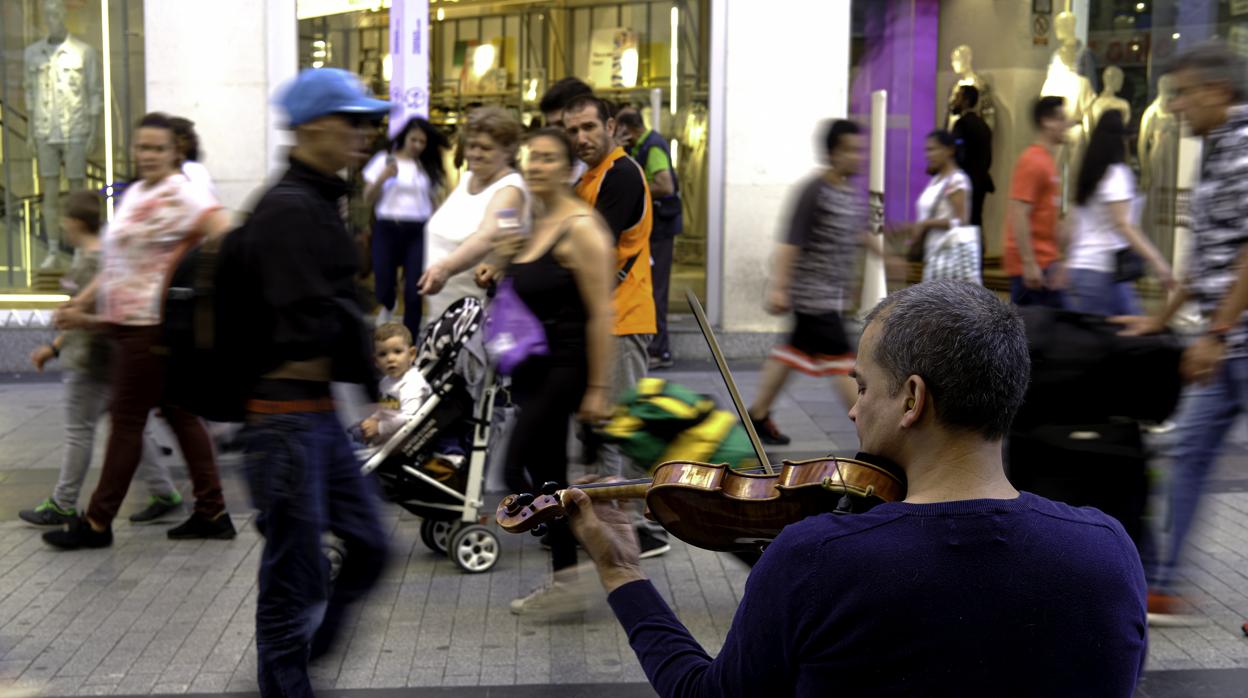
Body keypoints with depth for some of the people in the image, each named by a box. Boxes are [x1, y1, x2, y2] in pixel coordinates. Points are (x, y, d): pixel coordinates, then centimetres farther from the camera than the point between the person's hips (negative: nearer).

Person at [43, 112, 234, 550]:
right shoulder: (134, 194, 16)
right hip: (131, 323, 9)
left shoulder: (182, 194, -13)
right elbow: (118, 263, 21)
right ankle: (212, 514, 17)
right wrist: (82, 304, 18)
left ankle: (97, 523, 11)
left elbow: (225, 237, -26)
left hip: (151, 326, -9)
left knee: (127, 420, 0)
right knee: (179, 414, 11)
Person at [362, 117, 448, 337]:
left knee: (414, 291, -5)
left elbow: (435, 200, 10)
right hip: (387, 230, -1)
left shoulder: (429, 167, 8)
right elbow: (368, 200, 3)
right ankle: (388, 308, 38)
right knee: (383, 287, 1)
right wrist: (382, 178, -13)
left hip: (418, 232, 1)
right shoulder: (384, 160, 3)